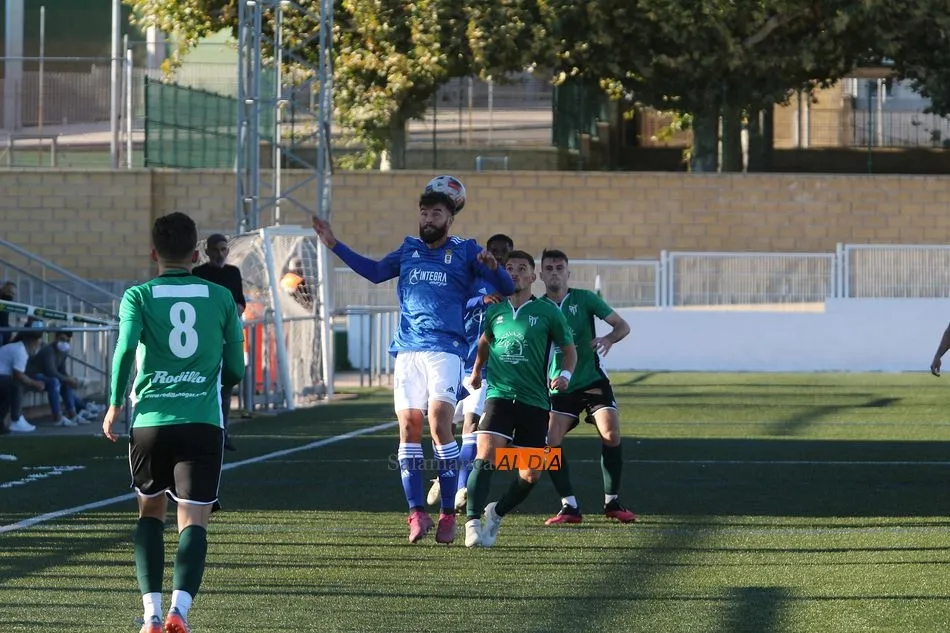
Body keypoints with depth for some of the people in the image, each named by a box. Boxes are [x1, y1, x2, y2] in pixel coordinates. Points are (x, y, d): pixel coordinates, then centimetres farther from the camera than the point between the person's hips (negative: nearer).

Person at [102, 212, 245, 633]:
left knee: (151, 512, 20)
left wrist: (115, 404, 0)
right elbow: (234, 371, 12)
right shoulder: (220, 298, 9)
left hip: (150, 420, 1)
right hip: (203, 422, 0)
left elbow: (126, 348, -13)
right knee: (193, 520, -1)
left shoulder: (138, 297, 5)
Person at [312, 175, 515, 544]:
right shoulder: (409, 250, 16)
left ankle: (448, 514, -12)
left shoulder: (465, 251, 5)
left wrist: (492, 267, -22)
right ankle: (417, 513, 1)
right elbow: (374, 271, 29)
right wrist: (334, 245, 26)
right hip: (407, 350, 4)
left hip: (445, 350, -4)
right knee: (409, 427, -3)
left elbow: (506, 289, 0)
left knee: (439, 423, -16)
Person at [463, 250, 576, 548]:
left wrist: (565, 374, -5)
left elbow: (569, 347, 11)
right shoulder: (494, 311, 9)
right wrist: (476, 370, 31)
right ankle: (473, 522, -20)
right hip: (499, 396, 0)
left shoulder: (547, 312, 1)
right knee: (485, 456, -21)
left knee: (530, 475, 0)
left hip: (535, 401, 0)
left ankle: (497, 513, 26)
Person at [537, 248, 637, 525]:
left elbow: (623, 326, -1)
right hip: (559, 387, 1)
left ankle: (612, 502, 0)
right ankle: (569, 507, -5)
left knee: (611, 434, -16)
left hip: (592, 380, -1)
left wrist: (609, 339, -21)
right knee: (550, 442, -14)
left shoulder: (584, 299, -2)